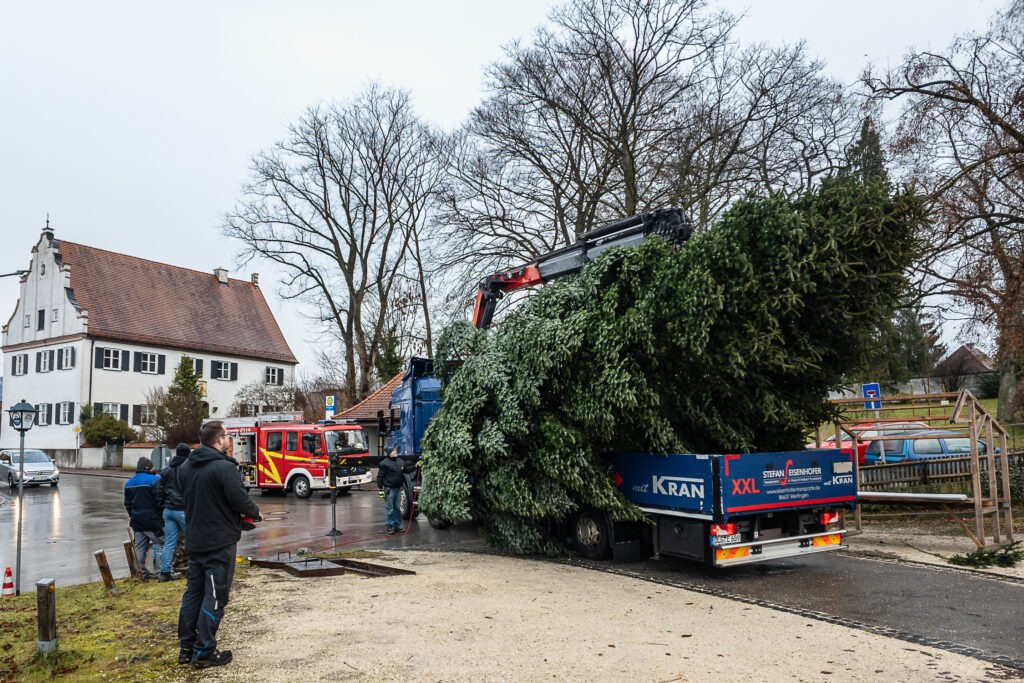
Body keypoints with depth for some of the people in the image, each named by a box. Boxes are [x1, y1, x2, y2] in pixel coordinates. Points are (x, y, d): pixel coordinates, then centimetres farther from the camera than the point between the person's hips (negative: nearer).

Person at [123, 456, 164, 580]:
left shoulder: (129, 483, 12)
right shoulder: (154, 480, -14)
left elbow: (127, 503, 19)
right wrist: (163, 514, -3)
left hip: (137, 521, 7)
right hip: (152, 520, -7)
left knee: (140, 546, 12)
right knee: (159, 544, -1)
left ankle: (142, 572, 15)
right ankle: (158, 571, -4)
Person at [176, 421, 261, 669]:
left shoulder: (185, 467, 6)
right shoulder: (224, 467, -20)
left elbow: (190, 498, 14)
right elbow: (240, 499, -21)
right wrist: (255, 513, 0)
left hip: (194, 540, 8)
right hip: (220, 542, -8)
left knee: (193, 591, 16)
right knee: (215, 596, 0)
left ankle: (186, 646, 23)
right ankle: (204, 652, 4)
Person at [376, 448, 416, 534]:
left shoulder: (400, 461, 11)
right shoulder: (384, 463, -9)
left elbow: (407, 469, 21)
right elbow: (380, 476, -9)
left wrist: (415, 466, 7)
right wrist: (380, 488, -12)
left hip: (398, 488, 6)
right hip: (389, 489, -6)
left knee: (397, 508, 13)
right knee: (389, 509, -2)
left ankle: (397, 525, 22)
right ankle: (388, 526, 6)